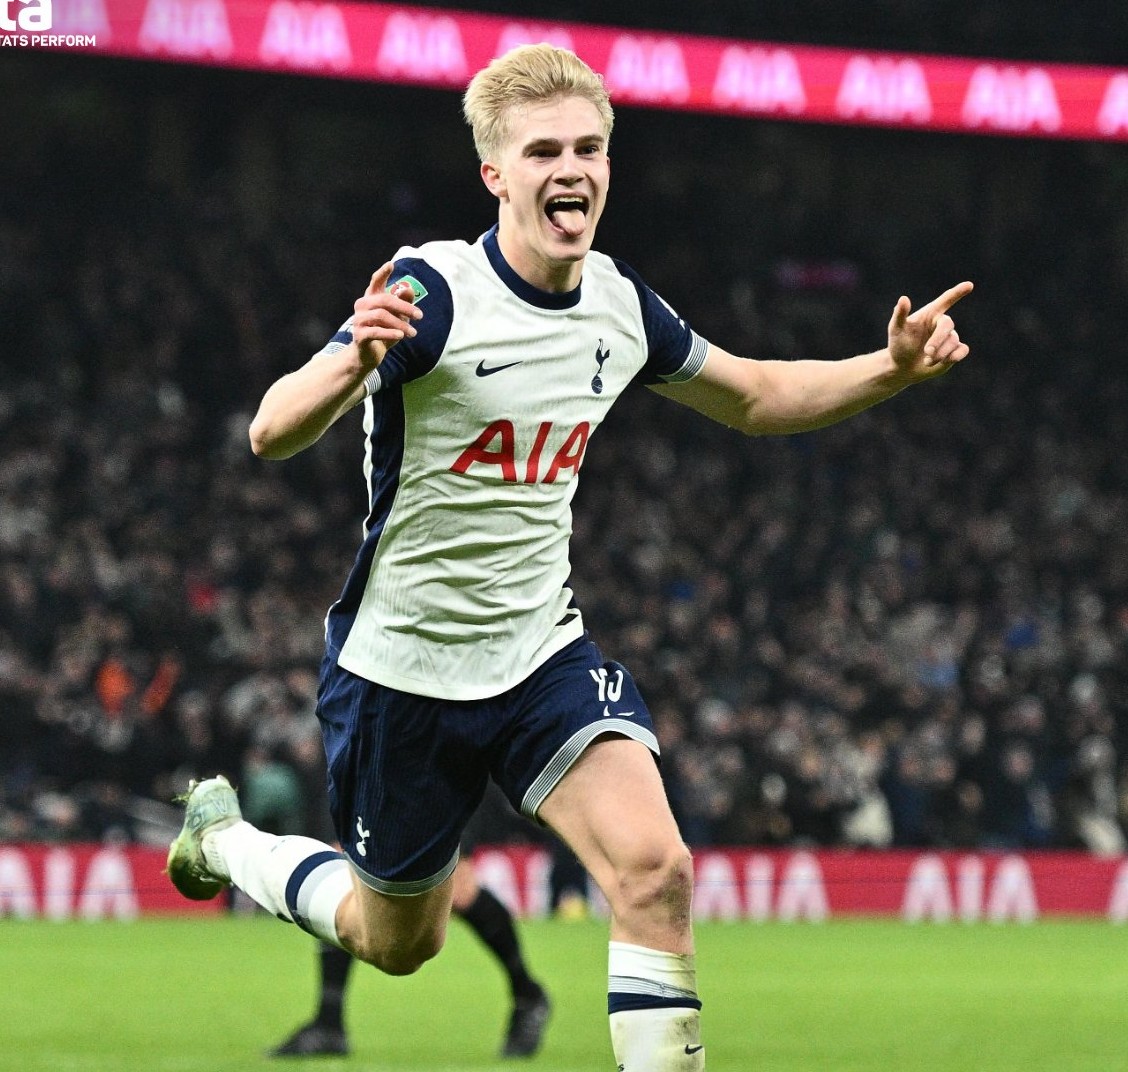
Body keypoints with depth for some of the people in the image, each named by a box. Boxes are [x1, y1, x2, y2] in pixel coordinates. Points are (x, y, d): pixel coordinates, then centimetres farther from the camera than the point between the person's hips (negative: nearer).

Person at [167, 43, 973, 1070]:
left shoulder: (621, 306, -2)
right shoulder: (432, 292, -21)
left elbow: (756, 398, 16)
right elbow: (272, 434, -30)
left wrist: (891, 367, -1)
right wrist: (354, 364, -52)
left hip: (542, 649, 4)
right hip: (403, 667, -4)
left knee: (654, 872, -21)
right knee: (399, 943, 16)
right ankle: (221, 835, 44)